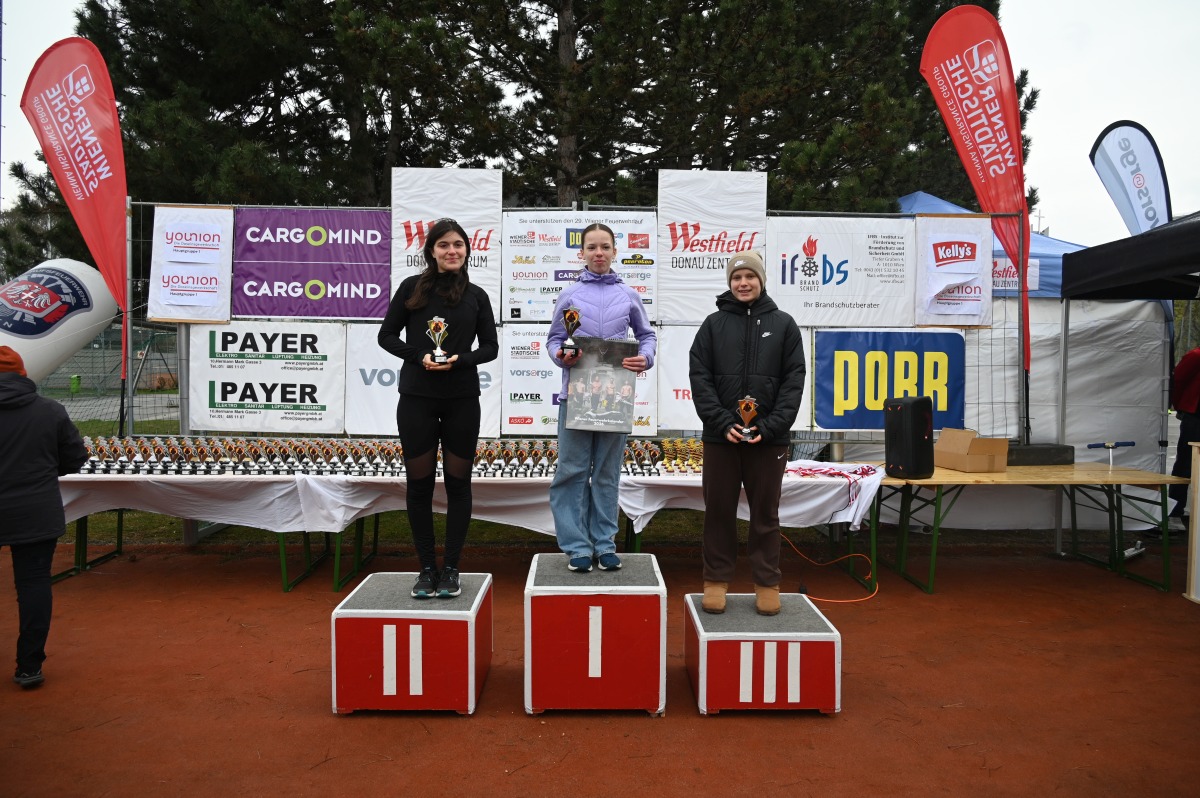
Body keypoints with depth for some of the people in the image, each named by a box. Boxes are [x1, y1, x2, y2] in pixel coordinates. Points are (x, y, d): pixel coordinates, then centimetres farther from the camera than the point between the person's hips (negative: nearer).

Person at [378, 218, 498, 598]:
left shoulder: (476, 295, 5)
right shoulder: (411, 288, 3)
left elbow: (490, 346, 6)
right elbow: (387, 335, 5)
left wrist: (460, 360, -13)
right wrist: (419, 356, -12)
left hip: (462, 399, 1)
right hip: (416, 398, 0)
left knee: (458, 482, 5)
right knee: (419, 483, 5)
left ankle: (451, 568, 17)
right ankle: (427, 567, 18)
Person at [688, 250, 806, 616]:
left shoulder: (783, 324, 6)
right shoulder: (714, 324, 6)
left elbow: (793, 381, 1)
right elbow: (700, 378, -1)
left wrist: (769, 427, -11)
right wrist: (723, 423, -12)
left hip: (769, 438, 0)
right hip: (720, 436, 0)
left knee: (765, 513, 9)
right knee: (719, 511, 8)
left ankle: (767, 583, 20)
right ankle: (716, 579, 20)